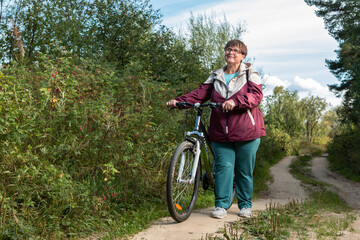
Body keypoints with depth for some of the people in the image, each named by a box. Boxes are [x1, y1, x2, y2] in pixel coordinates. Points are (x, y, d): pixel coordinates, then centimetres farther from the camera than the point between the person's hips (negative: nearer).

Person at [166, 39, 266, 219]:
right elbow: (200, 94, 6)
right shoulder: (216, 77, 16)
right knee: (224, 166, -5)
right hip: (221, 133, 2)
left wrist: (235, 101, -29)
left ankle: (245, 205, 21)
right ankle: (221, 205, 4)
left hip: (246, 131, -2)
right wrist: (178, 101, -9)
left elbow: (256, 96, -11)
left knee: (245, 170, 6)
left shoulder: (250, 74, 5)